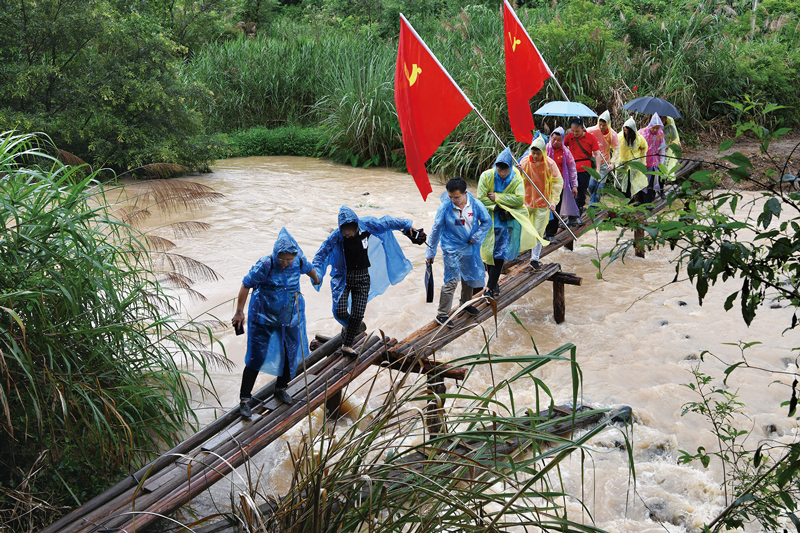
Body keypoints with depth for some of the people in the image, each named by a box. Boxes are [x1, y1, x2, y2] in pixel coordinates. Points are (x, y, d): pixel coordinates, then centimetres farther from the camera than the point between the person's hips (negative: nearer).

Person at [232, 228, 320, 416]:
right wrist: (239, 312, -8)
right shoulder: (265, 265, -23)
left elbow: (309, 268, 14)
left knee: (291, 355, 12)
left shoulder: (299, 261, -11)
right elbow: (246, 285, -13)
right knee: (256, 357, -5)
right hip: (264, 318, -4)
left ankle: (281, 388, 37)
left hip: (291, 318, 4)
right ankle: (244, 399, 6)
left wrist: (316, 280, 37)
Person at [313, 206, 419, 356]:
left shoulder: (366, 227, -12)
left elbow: (386, 222, 4)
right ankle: (348, 325, 24)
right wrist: (317, 275, -23)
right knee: (340, 312, -14)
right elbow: (321, 255, -9)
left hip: (362, 278, 1)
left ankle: (346, 345, 15)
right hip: (343, 278, -1)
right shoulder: (336, 237, -16)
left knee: (357, 315, -3)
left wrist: (407, 224, 13)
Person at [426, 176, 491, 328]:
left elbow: (487, 222, 2)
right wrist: (430, 252, -4)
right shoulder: (445, 207, -19)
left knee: (469, 277, 21)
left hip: (470, 248, 4)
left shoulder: (476, 205, -14)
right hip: (452, 249, -4)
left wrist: (476, 237, -9)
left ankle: (465, 303, 47)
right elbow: (436, 229, -10)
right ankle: (442, 314, 4)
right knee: (452, 281, -7)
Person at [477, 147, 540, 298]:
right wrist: (499, 207, -15)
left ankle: (490, 286, -4)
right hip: (491, 218, 0)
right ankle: (493, 284, 18)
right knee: (490, 251, 3)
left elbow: (520, 200, -15)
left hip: (509, 218, 0)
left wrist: (498, 197, -18)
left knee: (500, 252, -7)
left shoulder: (516, 179, -6)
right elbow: (481, 198, -10)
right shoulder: (487, 176, -9)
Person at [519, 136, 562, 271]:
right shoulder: (525, 161, -5)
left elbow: (558, 182, -4)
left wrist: (554, 201, -12)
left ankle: (535, 259, 13)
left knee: (538, 232, 3)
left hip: (542, 203, -1)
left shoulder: (550, 163, -10)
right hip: (526, 201, 1)